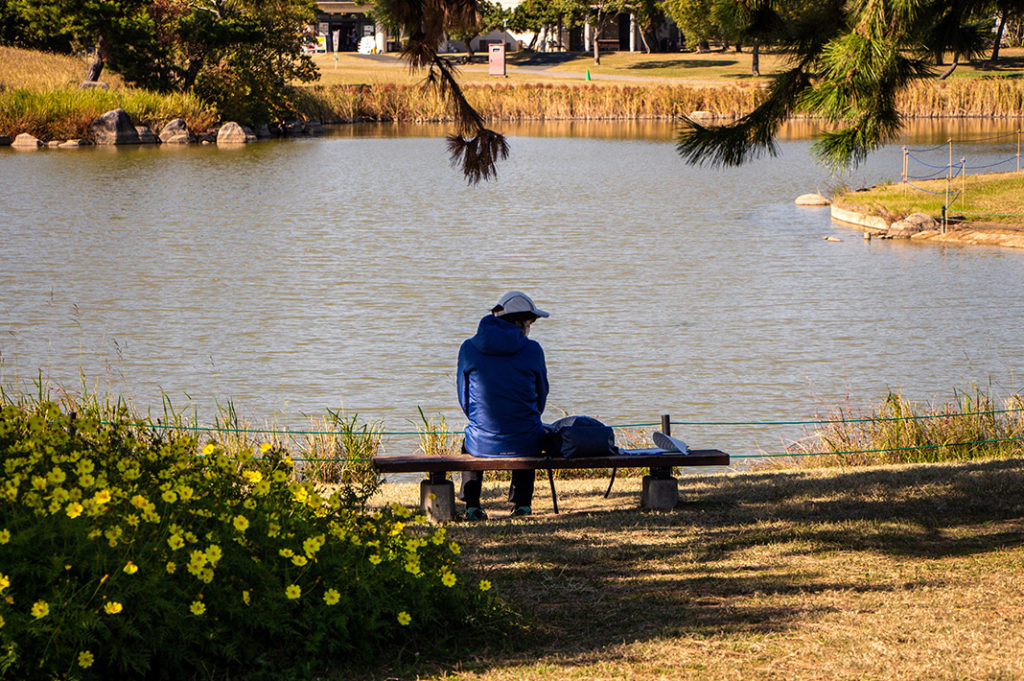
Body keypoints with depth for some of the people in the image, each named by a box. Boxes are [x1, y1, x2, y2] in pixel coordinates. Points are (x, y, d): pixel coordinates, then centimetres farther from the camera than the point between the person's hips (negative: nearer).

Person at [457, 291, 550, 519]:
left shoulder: (468, 349, -2)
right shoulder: (532, 350, -5)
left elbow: (464, 398, 7)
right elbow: (541, 396, 8)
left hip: (484, 444, 0)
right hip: (525, 443, 0)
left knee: (469, 442, 38)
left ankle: (472, 505, 30)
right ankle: (521, 503, 35)